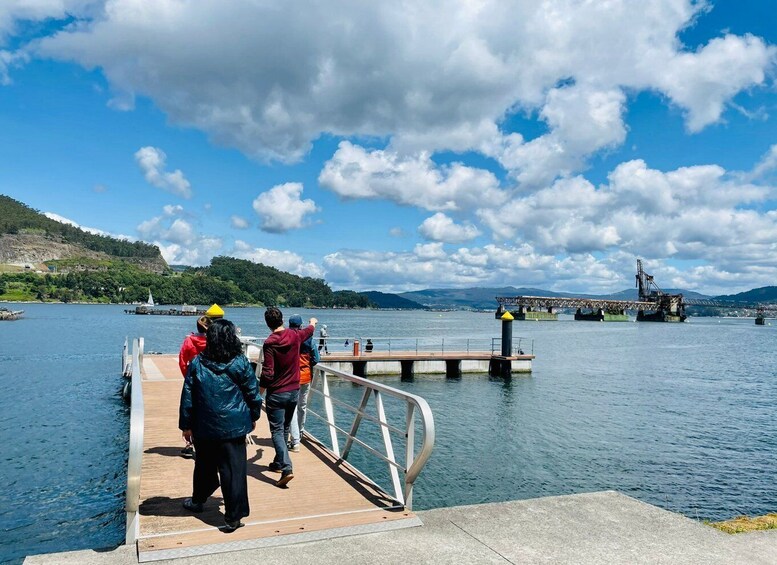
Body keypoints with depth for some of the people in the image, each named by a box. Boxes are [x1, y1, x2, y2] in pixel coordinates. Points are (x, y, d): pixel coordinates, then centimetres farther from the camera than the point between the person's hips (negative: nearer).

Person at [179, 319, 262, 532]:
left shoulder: (197, 363, -4)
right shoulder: (240, 363, -8)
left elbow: (187, 397, 0)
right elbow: (253, 393, -1)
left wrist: (186, 425, 9)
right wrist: (253, 416, 15)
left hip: (204, 427, 2)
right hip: (234, 427, -2)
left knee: (204, 465, 23)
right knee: (233, 470, 1)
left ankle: (198, 501, 42)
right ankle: (233, 517, 3)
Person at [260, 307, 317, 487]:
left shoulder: (269, 343, -16)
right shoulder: (295, 335, -2)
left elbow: (267, 374, -19)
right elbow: (309, 331, 23)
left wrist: (258, 395, -6)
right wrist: (313, 323, 45)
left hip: (276, 394, -5)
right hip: (294, 391, 5)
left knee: (277, 431, -2)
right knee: (285, 428, 19)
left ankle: (286, 468, -16)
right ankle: (278, 463, 31)